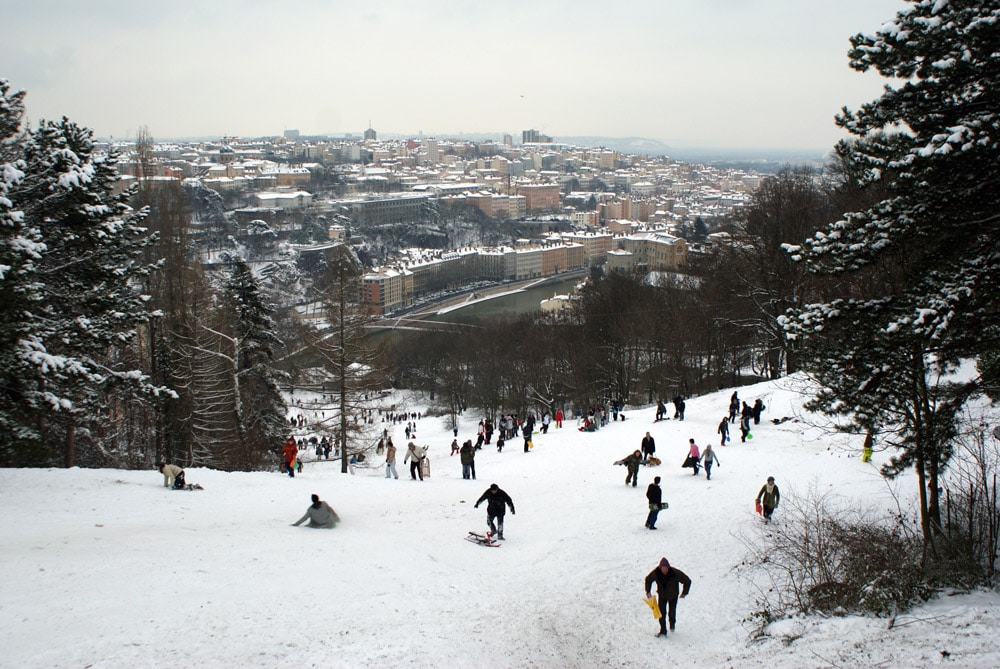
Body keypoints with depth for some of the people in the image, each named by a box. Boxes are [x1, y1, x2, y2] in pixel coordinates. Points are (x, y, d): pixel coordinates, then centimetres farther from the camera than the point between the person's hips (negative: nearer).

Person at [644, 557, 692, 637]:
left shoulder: (676, 573, -30)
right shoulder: (656, 573, -23)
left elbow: (687, 581, -15)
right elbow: (648, 580, -1)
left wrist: (684, 593, -8)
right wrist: (648, 591, -6)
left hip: (673, 595, -1)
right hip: (662, 595, 1)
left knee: (671, 613, 0)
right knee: (662, 613, -7)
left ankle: (672, 624, 35)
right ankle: (663, 631, 5)